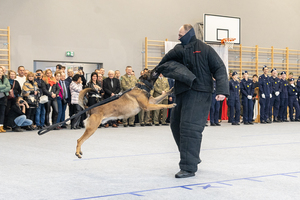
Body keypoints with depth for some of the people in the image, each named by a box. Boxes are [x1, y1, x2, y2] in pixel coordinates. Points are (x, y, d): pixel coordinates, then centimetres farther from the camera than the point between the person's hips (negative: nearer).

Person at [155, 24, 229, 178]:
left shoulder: (204, 49, -5)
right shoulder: (179, 50, 14)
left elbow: (219, 69, -9)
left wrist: (221, 90, -20)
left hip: (199, 94, -8)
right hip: (182, 93, 8)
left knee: (190, 128, -13)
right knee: (176, 125, 14)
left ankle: (189, 167, -8)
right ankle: (192, 158, 29)